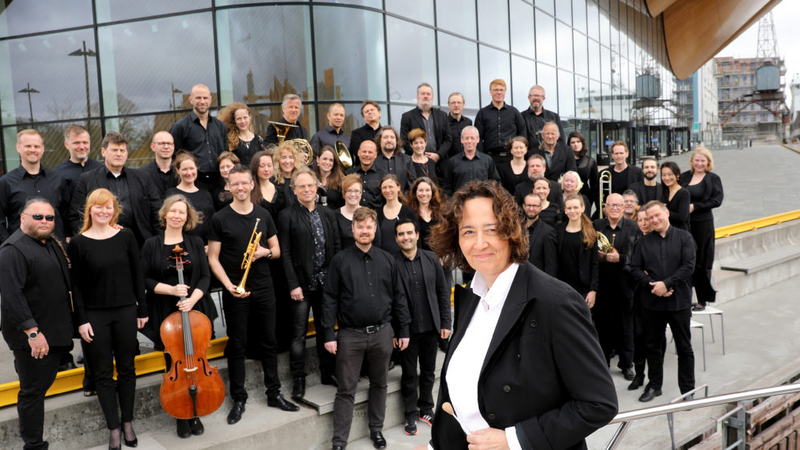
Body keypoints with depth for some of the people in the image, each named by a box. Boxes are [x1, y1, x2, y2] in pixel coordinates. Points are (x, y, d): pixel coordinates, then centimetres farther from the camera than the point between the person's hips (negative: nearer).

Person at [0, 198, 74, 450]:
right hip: (32, 339, -9)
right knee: (33, 391, 3)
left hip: (56, 333, 9)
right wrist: (33, 332, -27)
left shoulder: (52, 244, 11)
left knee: (45, 384, 20)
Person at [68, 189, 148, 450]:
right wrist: (81, 320, -5)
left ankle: (127, 423, 26)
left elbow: (137, 275, 2)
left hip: (125, 312, 1)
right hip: (95, 316, -1)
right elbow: (77, 285, -2)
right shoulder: (78, 243, -5)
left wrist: (142, 310, 2)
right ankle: (113, 428, 19)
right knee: (103, 372, 8)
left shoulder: (126, 237, -2)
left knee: (126, 368, 11)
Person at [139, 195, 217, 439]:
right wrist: (171, 290, -16)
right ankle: (181, 415, 23)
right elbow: (145, 279, -2)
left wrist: (193, 298, -16)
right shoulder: (151, 244, 0)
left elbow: (205, 276, 1)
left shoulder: (196, 242, 3)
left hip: (195, 311, 1)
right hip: (166, 314, -1)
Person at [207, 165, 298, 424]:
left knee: (269, 342, 11)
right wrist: (228, 285, -17)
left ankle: (274, 393, 23)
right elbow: (213, 258, -4)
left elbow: (277, 251, 12)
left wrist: (265, 252, -11)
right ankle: (239, 399, 17)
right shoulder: (220, 218, -3)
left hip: (264, 288, 3)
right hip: (235, 292, -3)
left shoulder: (263, 215, 7)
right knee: (237, 346, 5)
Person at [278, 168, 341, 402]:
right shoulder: (287, 216, -5)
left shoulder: (328, 214, 9)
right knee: (299, 334, 3)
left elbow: (337, 248, 10)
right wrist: (293, 285, -13)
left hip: (326, 283, 4)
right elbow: (285, 253, -8)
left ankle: (328, 372, 28)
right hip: (302, 284, -4)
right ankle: (299, 380, 15)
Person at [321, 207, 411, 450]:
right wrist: (329, 334, -8)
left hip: (382, 333, 3)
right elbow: (330, 299, -4)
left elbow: (399, 297, 7)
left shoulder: (387, 260, 4)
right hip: (350, 335, -2)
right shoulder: (340, 260, -3)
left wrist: (403, 331, 6)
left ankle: (376, 429, 35)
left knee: (379, 384, 17)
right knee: (346, 390, 4)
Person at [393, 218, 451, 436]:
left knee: (429, 372, 17)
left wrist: (445, 323, 2)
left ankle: (426, 408, 35)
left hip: (430, 327, 3)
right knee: (409, 375, 10)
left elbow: (443, 291, 5)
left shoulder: (431, 258, 1)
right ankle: (411, 414, 27)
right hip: (407, 329, -3)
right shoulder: (391, 263, -11)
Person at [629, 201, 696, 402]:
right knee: (653, 345, 13)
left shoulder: (684, 237, -1)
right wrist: (652, 285, -13)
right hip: (651, 302, 2)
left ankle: (687, 389, 19)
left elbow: (688, 266, -10)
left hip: (679, 301, -2)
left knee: (684, 347, 7)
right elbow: (635, 268, 1)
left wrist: (666, 284, -17)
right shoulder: (643, 242, 5)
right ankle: (654, 385, 27)